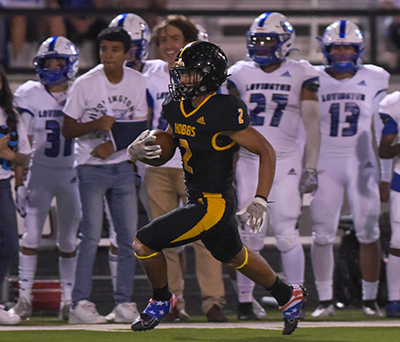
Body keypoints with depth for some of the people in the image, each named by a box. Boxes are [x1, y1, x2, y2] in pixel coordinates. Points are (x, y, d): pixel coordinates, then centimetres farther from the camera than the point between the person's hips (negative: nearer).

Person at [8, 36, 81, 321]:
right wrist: (19, 182, -2)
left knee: (69, 240, 6)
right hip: (40, 170, 0)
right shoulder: (29, 96, -3)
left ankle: (68, 299, 16)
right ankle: (25, 297, -5)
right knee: (32, 234, -10)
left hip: (72, 172, 0)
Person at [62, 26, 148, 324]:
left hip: (122, 167, 4)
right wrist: (97, 124, -23)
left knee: (129, 237, 2)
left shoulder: (137, 82, 0)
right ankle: (80, 303, -6)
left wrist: (113, 145, -11)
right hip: (92, 168, -4)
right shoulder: (86, 84, -10)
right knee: (91, 236, -9)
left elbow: (138, 127, 5)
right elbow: (68, 129, -6)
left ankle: (124, 302, 9)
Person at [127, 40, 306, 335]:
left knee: (144, 244, -9)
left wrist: (260, 200, -24)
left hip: (213, 204, -9)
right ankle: (287, 296, 48)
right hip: (199, 199, 9)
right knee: (233, 256, 29)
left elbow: (266, 151, -18)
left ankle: (162, 300, 17)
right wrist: (138, 151, -10)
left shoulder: (222, 113, -23)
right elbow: (162, 152, 13)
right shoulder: (178, 109, 1)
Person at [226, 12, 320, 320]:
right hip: (249, 162, 2)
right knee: (251, 236, 1)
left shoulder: (301, 75, 1)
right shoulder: (241, 75, 7)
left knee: (287, 233, -8)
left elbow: (312, 124, 1)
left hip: (286, 162, -2)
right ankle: (245, 300, 9)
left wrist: (311, 168, -4)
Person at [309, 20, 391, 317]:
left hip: (361, 164, 0)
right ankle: (325, 300, 5)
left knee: (369, 233, -2)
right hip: (326, 165, 0)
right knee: (322, 234, -3)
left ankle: (370, 300, 8)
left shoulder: (374, 80, 4)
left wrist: (386, 177, 7)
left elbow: (383, 133, 9)